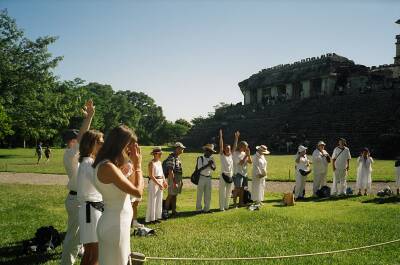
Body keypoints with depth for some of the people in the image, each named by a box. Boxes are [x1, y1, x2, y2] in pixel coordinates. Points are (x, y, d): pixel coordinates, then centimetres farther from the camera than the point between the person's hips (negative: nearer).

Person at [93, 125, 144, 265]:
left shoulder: (111, 165, 7)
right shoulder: (108, 167, -22)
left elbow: (131, 185, 12)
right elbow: (138, 191, -22)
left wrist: (134, 164, 5)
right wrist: (138, 165, -10)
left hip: (118, 223, 9)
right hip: (115, 225, -9)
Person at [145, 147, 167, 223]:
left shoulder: (160, 162, 11)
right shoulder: (152, 163, -13)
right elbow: (151, 176, -19)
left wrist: (164, 182, 6)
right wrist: (158, 184, -22)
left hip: (160, 183, 8)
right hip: (153, 183, -8)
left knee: (159, 200, 12)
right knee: (153, 200, -1)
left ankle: (157, 216, 22)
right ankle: (151, 218, 7)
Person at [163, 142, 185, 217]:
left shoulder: (177, 157, 13)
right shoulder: (172, 158, -17)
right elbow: (170, 171, -22)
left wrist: (181, 181, 20)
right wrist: (174, 182, -24)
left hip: (178, 179, 9)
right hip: (173, 178, -9)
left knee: (175, 195, 11)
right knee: (170, 195, -6)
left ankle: (174, 211, 14)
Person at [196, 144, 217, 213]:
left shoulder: (211, 159, 7)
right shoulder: (200, 158, -8)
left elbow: (214, 169, 1)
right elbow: (199, 169, -15)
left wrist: (211, 165, -19)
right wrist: (207, 164, -20)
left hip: (208, 178, 5)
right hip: (201, 178, -5)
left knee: (208, 195, 8)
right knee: (200, 194, 1)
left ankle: (206, 209, 17)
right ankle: (199, 209, 11)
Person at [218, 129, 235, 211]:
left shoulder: (231, 155, 9)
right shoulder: (222, 155, -3)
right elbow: (221, 146, -12)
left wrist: (236, 138, 4)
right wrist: (221, 136, -18)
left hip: (230, 176, 5)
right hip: (223, 175, -5)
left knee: (228, 193, 12)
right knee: (222, 192, -1)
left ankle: (226, 206, 21)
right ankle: (222, 207, 4)